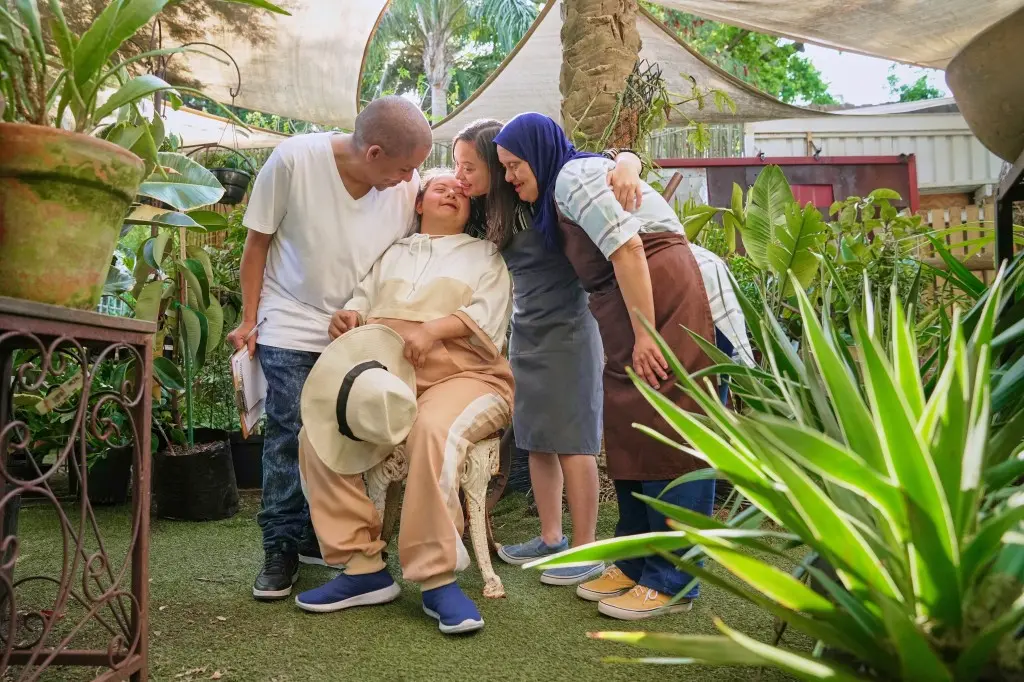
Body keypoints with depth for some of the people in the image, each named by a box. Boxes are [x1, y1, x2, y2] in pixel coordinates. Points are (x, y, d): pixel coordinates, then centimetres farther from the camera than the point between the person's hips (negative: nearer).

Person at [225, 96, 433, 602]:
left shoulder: (408, 186, -13)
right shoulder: (293, 160, -18)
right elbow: (258, 241, -6)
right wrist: (249, 321, -4)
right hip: (292, 325, -2)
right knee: (290, 435, -4)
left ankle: (318, 537, 20)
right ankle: (281, 547, 11)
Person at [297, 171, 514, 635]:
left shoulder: (485, 254, 21)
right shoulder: (391, 253, 32)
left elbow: (487, 313, 2)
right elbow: (361, 301, 21)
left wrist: (432, 329, -16)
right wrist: (347, 318, -4)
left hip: (460, 372, -3)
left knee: (433, 431, -38)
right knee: (319, 433, -24)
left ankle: (437, 579, -30)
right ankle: (362, 568, -18)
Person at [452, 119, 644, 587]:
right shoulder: (484, 215, 7)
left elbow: (619, 157, -11)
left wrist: (627, 168, -33)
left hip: (567, 329, -7)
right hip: (525, 332, 7)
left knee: (571, 441, -3)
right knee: (537, 441, 11)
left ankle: (585, 549, 8)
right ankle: (550, 538, 25)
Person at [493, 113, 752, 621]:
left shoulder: (574, 175, -6)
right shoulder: (561, 190, 26)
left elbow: (626, 247, -16)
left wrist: (643, 335, -19)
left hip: (676, 304, -11)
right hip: (642, 314, 11)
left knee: (672, 442, -8)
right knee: (632, 440, 10)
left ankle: (672, 582, -1)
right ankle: (636, 564, 19)